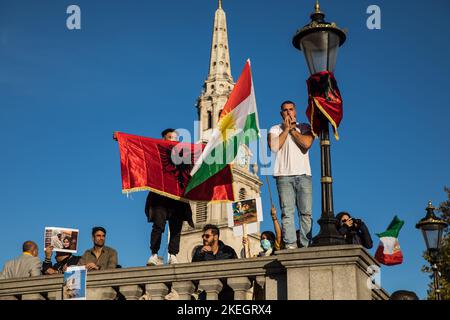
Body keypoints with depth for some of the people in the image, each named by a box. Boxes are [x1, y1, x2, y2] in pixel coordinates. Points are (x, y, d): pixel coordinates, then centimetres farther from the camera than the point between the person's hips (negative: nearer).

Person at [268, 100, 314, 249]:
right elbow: (274, 147, -3)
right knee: (287, 212, -8)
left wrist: (292, 129, 3)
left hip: (303, 174, 1)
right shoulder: (275, 129, 15)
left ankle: (306, 245, -6)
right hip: (284, 175, 0)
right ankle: (290, 245, -10)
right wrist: (286, 129, 3)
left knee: (306, 212, -6)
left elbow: (307, 143, -6)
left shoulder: (305, 127, 15)